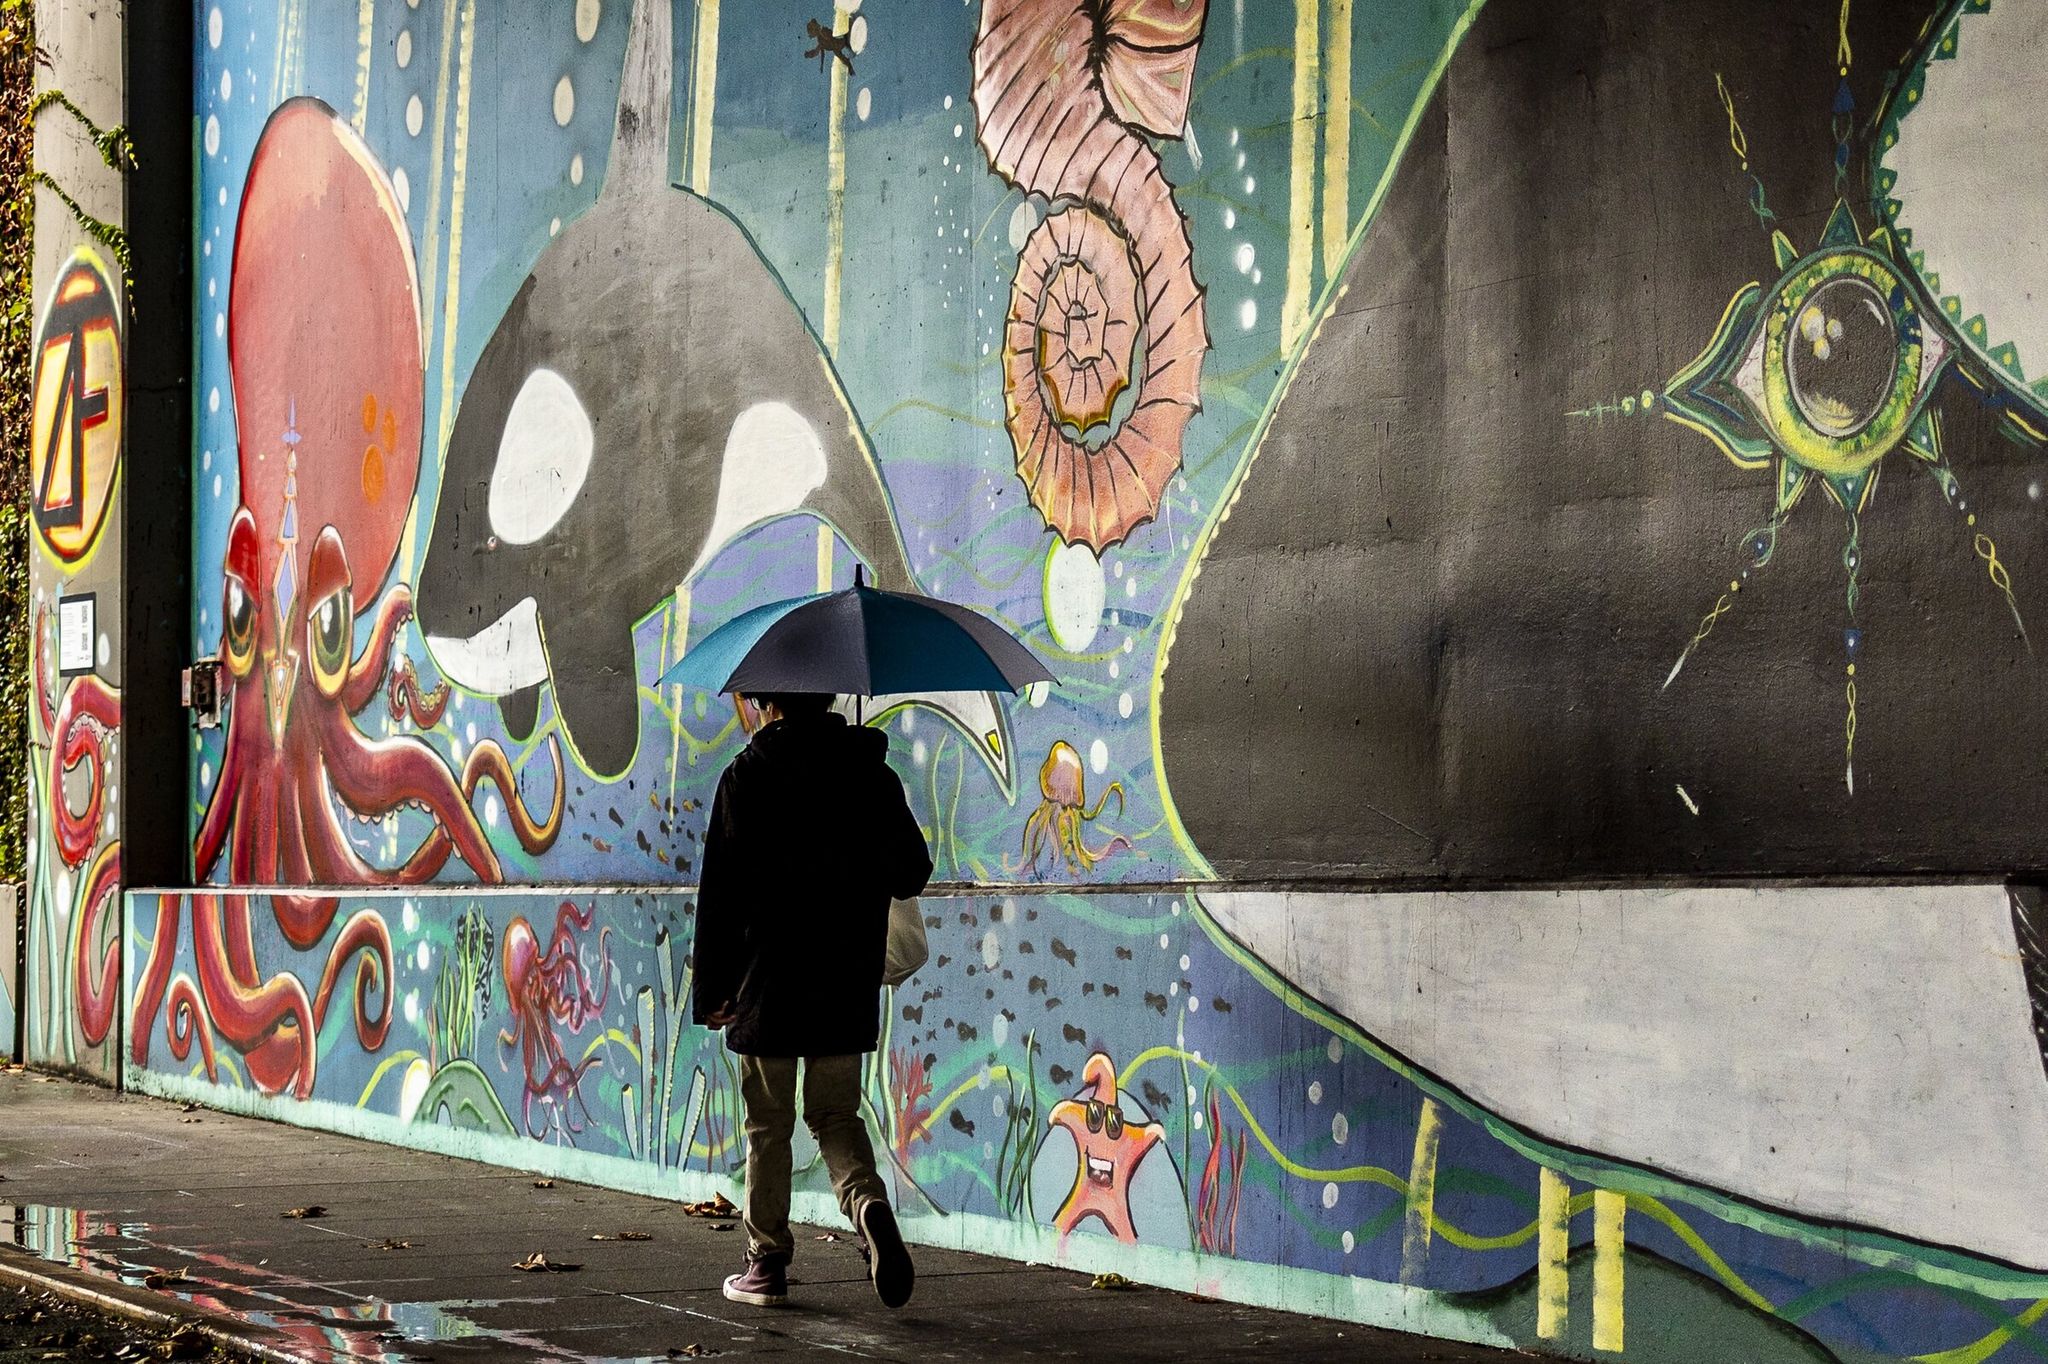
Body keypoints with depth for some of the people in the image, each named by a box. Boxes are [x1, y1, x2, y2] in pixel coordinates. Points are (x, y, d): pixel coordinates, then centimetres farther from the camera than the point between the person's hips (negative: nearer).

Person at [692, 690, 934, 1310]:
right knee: (837, 1115, 14)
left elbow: (720, 891, -7)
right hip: (849, 985, 3)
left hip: (768, 981, -3)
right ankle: (869, 1204, -14)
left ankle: (767, 1265, 13)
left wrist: (711, 989, -2)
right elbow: (913, 871, 7)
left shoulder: (747, 775, -6)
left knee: (768, 1125, 8)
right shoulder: (872, 773, 3)